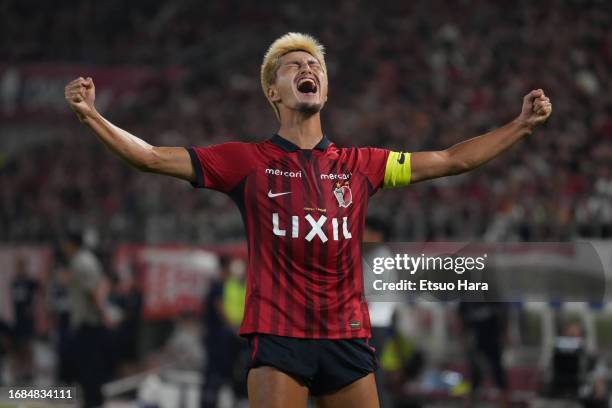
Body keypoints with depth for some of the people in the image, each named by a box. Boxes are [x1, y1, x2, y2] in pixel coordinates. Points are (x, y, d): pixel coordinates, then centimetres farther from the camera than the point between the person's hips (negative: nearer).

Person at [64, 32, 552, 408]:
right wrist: (91, 115, -6)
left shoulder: (360, 164, 12)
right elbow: (152, 157, 4)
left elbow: (452, 160, 16)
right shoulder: (249, 161, 6)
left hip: (347, 336, 3)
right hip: (278, 334, -3)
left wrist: (522, 124, 13)